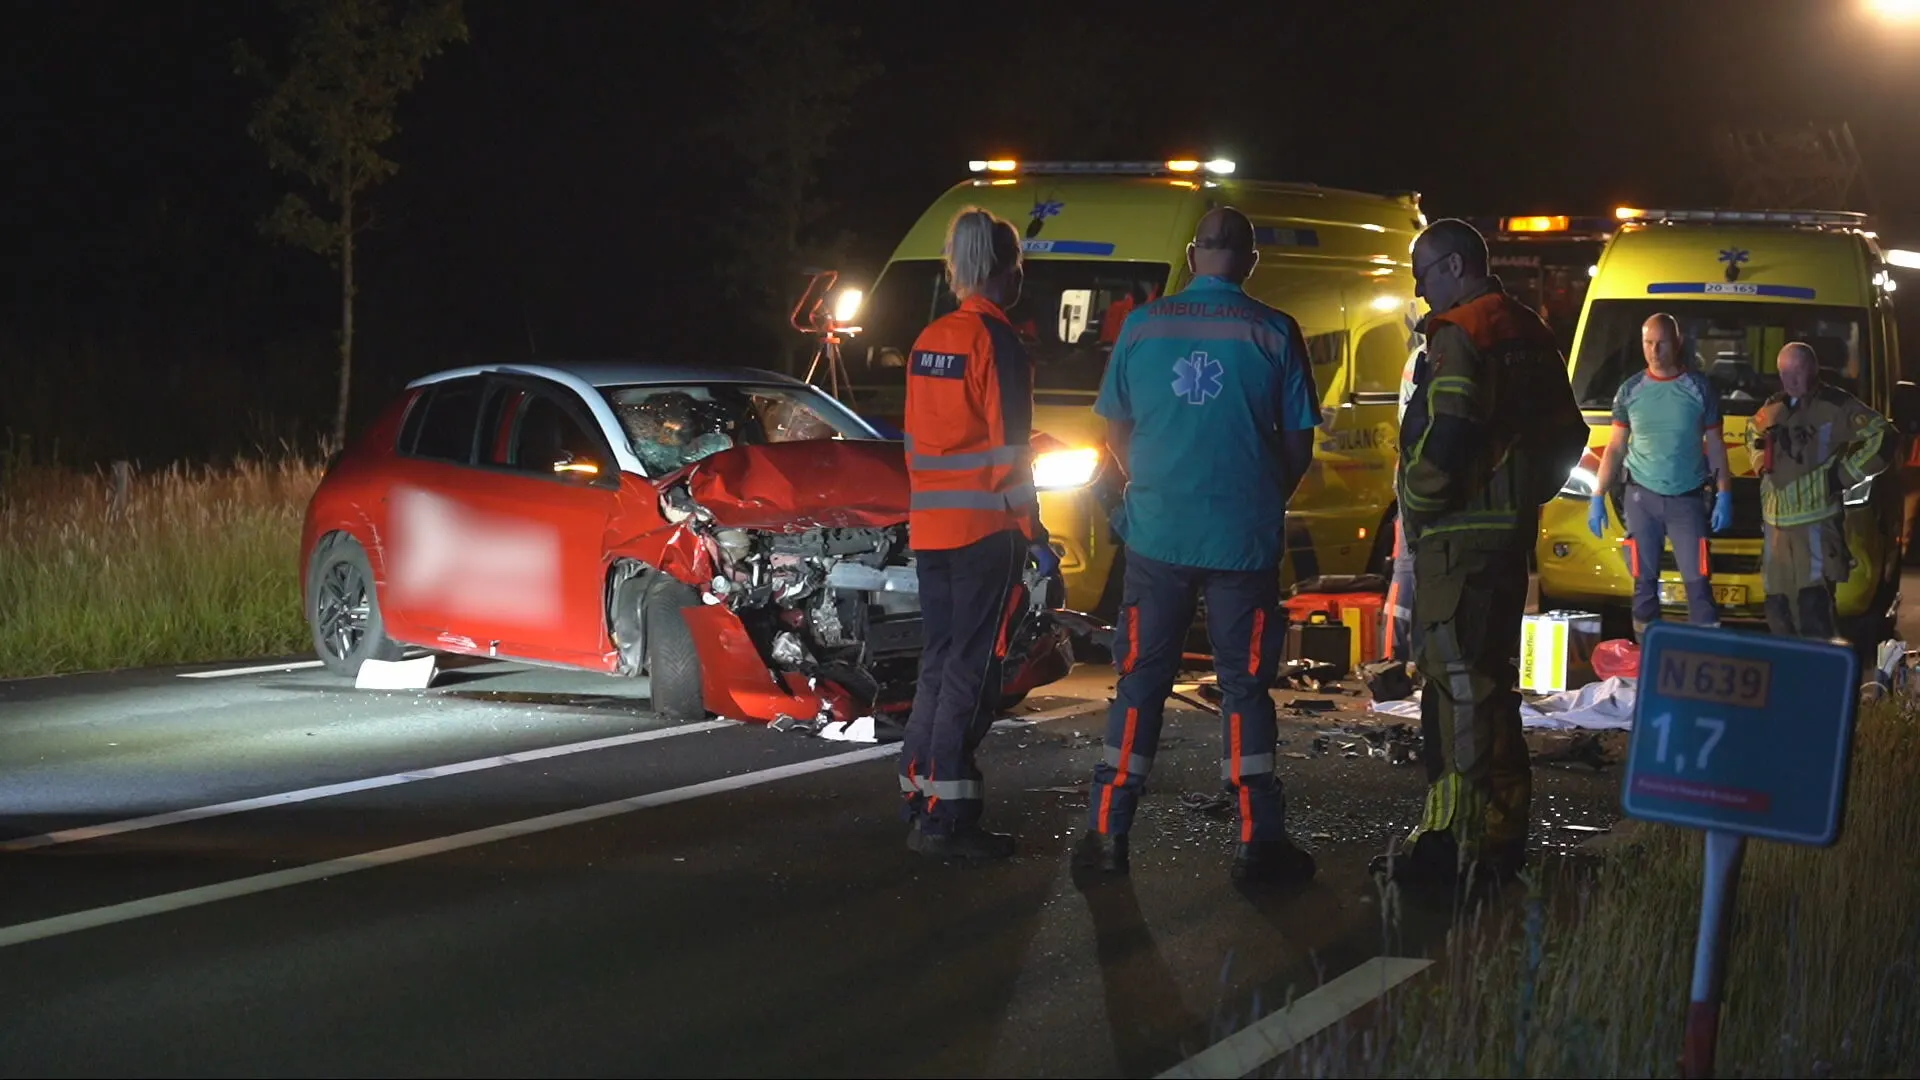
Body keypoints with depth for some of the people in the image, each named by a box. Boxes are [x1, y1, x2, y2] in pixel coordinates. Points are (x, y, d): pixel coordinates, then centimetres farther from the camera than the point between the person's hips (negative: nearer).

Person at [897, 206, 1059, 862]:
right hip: (984, 530, -8)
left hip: (930, 529, 8)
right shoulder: (995, 341, -11)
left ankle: (920, 800, 18)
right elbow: (1007, 449, -14)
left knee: (939, 666, 15)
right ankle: (946, 819, -6)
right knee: (971, 672, -5)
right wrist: (1036, 536, -11)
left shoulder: (930, 340, 12)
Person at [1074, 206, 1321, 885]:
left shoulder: (1143, 326, 1)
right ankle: (1257, 842, 5)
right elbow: (1297, 447, 0)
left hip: (1156, 531, 2)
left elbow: (1117, 434, 8)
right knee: (1245, 684, 6)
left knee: (1141, 680, 10)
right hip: (1244, 539, -1)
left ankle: (1107, 833, 10)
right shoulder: (1273, 334, -4)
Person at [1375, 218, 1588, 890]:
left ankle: (1453, 841, -11)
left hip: (1459, 533, -9)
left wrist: (1416, 506, -9)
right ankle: (1500, 831, 21)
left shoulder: (1459, 338, -13)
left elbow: (1446, 437, -23)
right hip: (1511, 531, 9)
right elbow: (1569, 434, 19)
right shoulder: (1529, 336, 17)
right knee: (1491, 679, 16)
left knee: (1459, 681, -9)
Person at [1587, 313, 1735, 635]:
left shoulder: (1699, 388, 1)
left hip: (1687, 499, -1)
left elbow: (1715, 447, 4)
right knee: (1644, 583, 4)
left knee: (1698, 582, -7)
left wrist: (1724, 496, -5)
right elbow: (1615, 449, 9)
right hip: (1641, 497, 2)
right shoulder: (1630, 390, 6)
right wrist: (1597, 497, 2)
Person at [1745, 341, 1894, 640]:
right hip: (1776, 521, 7)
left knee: (1814, 603, -17)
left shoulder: (1836, 406, -6)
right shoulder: (1773, 408, 15)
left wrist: (1844, 474, -9)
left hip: (1817, 520, -7)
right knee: (1778, 604, 10)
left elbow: (1882, 438, -10)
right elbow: (1753, 434, 38)